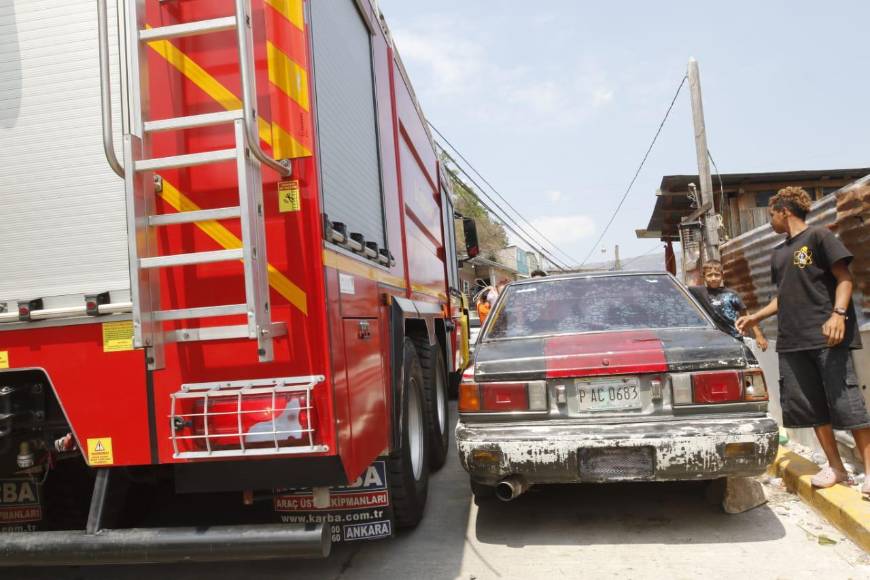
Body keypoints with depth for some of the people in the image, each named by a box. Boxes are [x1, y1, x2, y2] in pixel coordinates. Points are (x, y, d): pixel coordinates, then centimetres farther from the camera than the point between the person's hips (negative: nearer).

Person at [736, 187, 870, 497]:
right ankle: (835, 466, 15)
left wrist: (838, 313, -19)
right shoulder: (778, 254, 20)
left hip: (827, 335, -7)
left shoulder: (818, 236, 0)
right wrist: (755, 317, 19)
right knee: (810, 405, 6)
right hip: (792, 341, 7)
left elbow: (844, 278, -6)